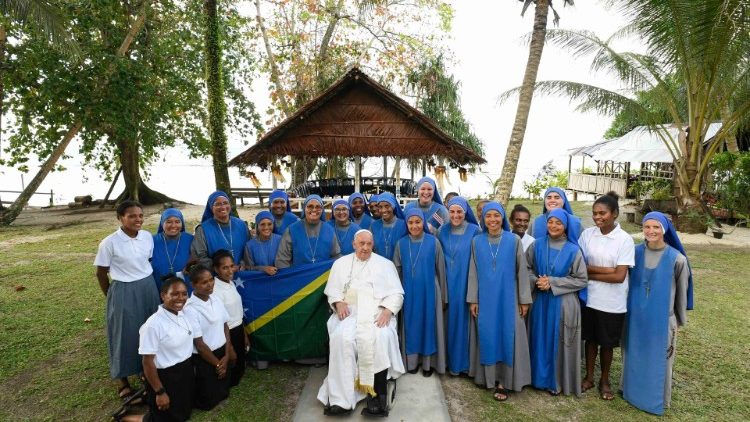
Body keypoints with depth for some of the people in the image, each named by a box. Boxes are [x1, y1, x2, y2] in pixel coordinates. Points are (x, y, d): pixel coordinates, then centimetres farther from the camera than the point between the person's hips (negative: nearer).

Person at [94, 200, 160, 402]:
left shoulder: (148, 237, -4)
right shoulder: (109, 243, -16)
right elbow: (101, 273, -5)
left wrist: (147, 284, 13)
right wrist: (112, 297, 3)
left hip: (149, 288, 5)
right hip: (124, 292, -4)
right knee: (125, 335, 8)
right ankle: (124, 381, 28)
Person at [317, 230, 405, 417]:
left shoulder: (385, 264, 13)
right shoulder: (341, 263, 18)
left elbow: (397, 293, 7)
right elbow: (332, 289, 14)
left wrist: (388, 310, -12)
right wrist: (339, 302, -8)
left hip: (377, 313, -1)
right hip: (349, 312, 1)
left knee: (380, 338, -33)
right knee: (341, 338, -30)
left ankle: (378, 395, -25)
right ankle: (341, 397, -26)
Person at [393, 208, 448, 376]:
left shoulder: (433, 242, -6)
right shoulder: (401, 244, -1)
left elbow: (441, 270, -1)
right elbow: (397, 271, 6)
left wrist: (443, 296, 1)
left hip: (429, 291, -2)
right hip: (409, 293, 2)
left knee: (428, 324, 7)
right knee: (411, 325, 10)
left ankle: (428, 362, 22)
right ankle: (412, 361, 25)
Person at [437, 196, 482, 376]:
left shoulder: (475, 231, -6)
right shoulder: (442, 231, 4)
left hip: (467, 284, -3)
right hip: (448, 284, 3)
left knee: (465, 319, 4)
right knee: (451, 319, 9)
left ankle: (466, 361, 21)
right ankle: (452, 361, 24)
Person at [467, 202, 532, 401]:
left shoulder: (514, 241, -3)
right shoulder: (476, 242, 1)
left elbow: (522, 271, -1)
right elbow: (473, 272, 3)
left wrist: (524, 299, -2)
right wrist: (472, 299, 0)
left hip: (508, 298, -1)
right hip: (485, 299, 2)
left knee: (507, 337, 3)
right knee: (487, 336, 8)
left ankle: (505, 381, 15)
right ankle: (489, 377, 23)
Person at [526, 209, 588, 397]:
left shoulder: (573, 250, -7)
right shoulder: (537, 245, -1)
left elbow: (581, 280, -7)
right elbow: (527, 268, 6)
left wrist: (553, 282, -14)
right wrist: (536, 281, -13)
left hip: (563, 303, -2)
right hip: (540, 301, 3)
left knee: (559, 342, 7)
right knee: (540, 339, 13)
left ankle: (558, 381, 25)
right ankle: (540, 377, 30)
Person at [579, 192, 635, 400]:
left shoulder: (625, 239, -12)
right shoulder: (587, 234, -4)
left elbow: (619, 276, -16)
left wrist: (590, 273, -13)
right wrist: (606, 269, -17)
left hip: (612, 303, -2)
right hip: (589, 298, 2)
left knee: (607, 343, 14)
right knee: (590, 338, 16)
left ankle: (604, 380, 34)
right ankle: (589, 377, 34)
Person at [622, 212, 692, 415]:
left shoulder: (676, 259, -12)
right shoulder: (635, 252, -5)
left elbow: (681, 292, -1)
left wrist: (680, 320, 7)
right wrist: (628, 309, 11)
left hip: (662, 318, -2)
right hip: (636, 316, 3)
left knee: (658, 359, 11)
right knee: (634, 355, 16)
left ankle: (656, 398, 31)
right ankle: (632, 390, 36)